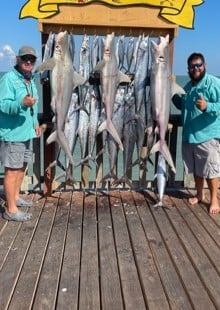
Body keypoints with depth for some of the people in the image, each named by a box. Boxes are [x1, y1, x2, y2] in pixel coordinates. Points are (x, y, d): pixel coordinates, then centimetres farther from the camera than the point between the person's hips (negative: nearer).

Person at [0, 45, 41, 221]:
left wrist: (35, 122, 19)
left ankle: (15, 197, 35)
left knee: (22, 166, 19)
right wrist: (22, 103, -38)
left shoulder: (30, 80, 14)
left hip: (27, 132, 9)